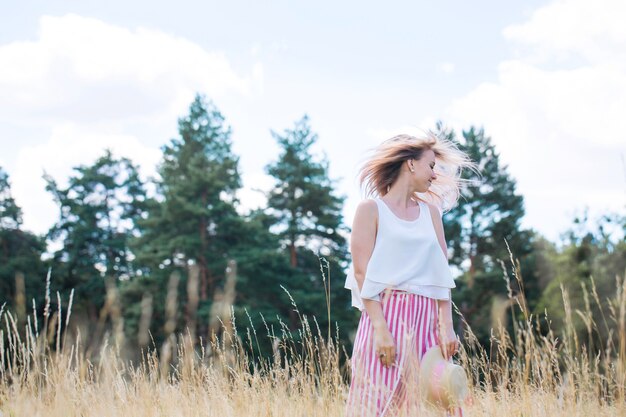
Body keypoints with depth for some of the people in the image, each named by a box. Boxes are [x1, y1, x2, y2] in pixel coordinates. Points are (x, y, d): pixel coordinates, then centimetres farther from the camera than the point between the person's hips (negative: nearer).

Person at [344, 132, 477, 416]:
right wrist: (380, 328, -17)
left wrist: (447, 326, -2)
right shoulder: (371, 209, 1)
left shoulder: (430, 211, 17)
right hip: (387, 316, -5)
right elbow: (362, 273, -7)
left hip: (427, 321, 5)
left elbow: (441, 272, 10)